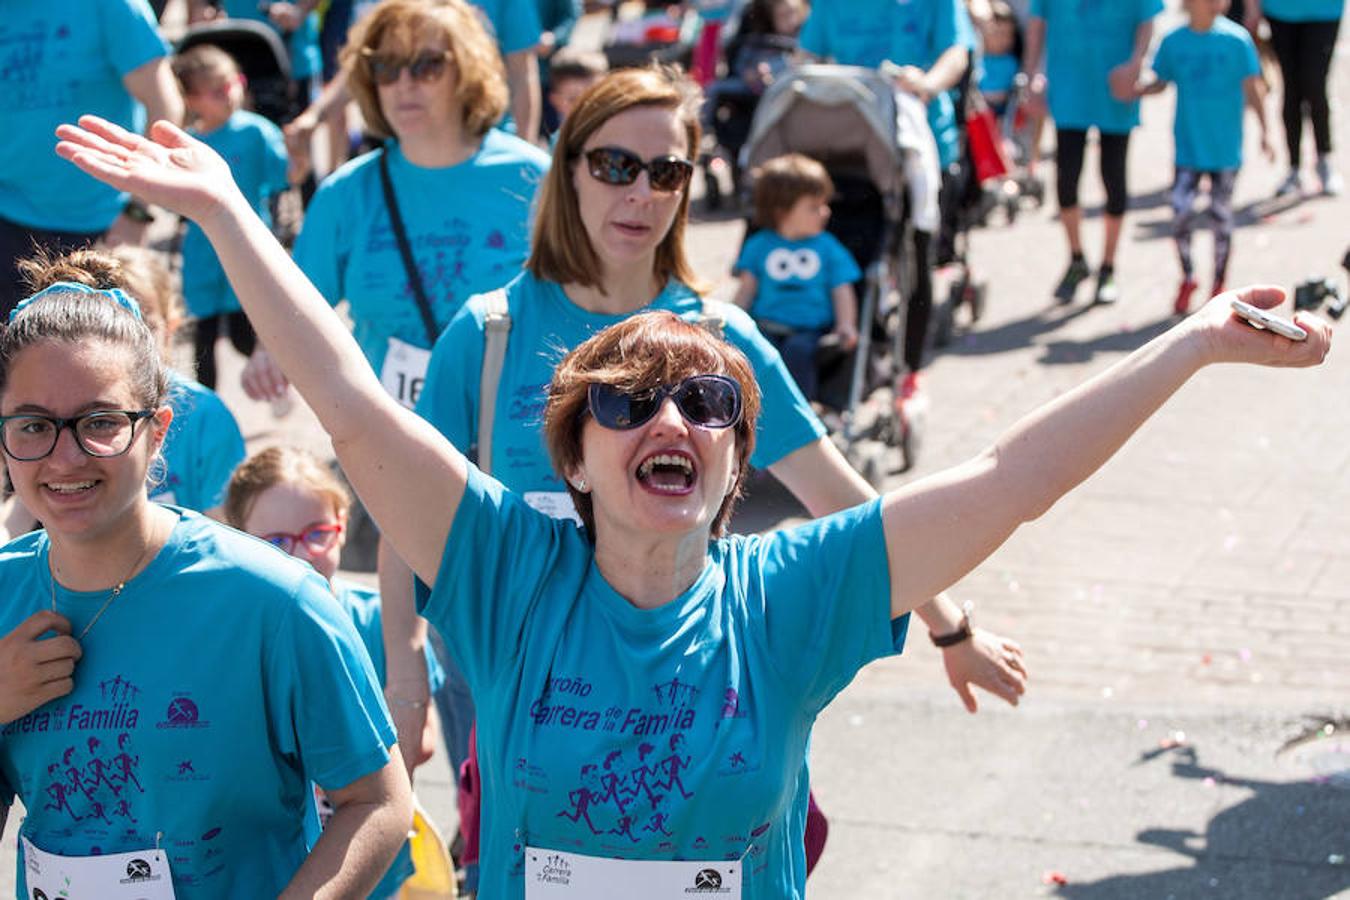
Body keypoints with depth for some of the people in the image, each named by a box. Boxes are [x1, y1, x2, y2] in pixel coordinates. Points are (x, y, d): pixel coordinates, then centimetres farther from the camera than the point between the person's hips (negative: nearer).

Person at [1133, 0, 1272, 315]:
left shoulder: (1236, 40, -7)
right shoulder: (1173, 42, -1)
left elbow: (1252, 87, -3)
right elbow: (1161, 82, 9)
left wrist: (1264, 131, -7)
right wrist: (1136, 90, -11)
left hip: (1225, 146, -1)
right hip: (1188, 145, 1)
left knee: (1221, 213, 6)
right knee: (1182, 211, -6)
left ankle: (1218, 284, 23)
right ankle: (1187, 279, 17)